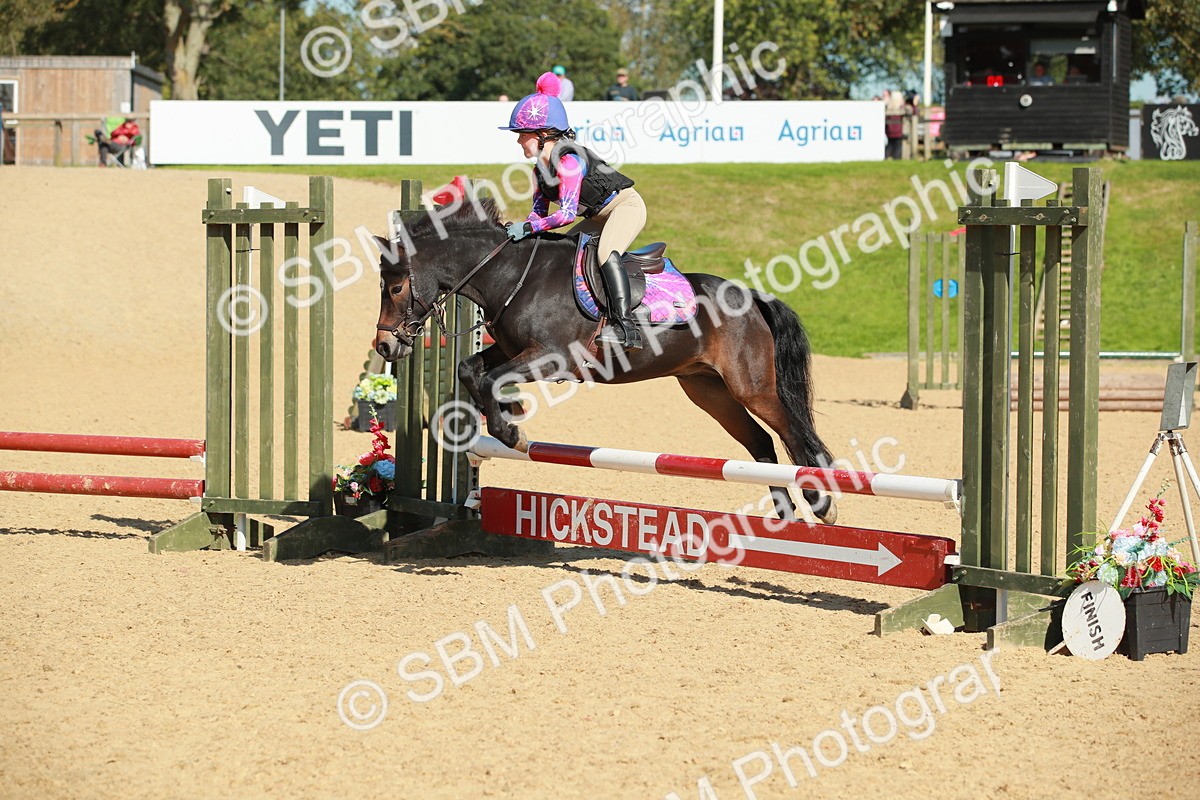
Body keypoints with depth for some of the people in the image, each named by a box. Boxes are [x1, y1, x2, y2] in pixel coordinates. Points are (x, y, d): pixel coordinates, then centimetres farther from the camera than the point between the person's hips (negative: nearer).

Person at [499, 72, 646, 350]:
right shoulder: (540, 170, 2)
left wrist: (529, 228, -37)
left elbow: (567, 213, -34)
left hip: (626, 204, -11)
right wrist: (520, 228, -17)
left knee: (606, 252, -33)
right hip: (599, 216, 11)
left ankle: (625, 326, -43)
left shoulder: (569, 161, -28)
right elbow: (539, 212, 4)